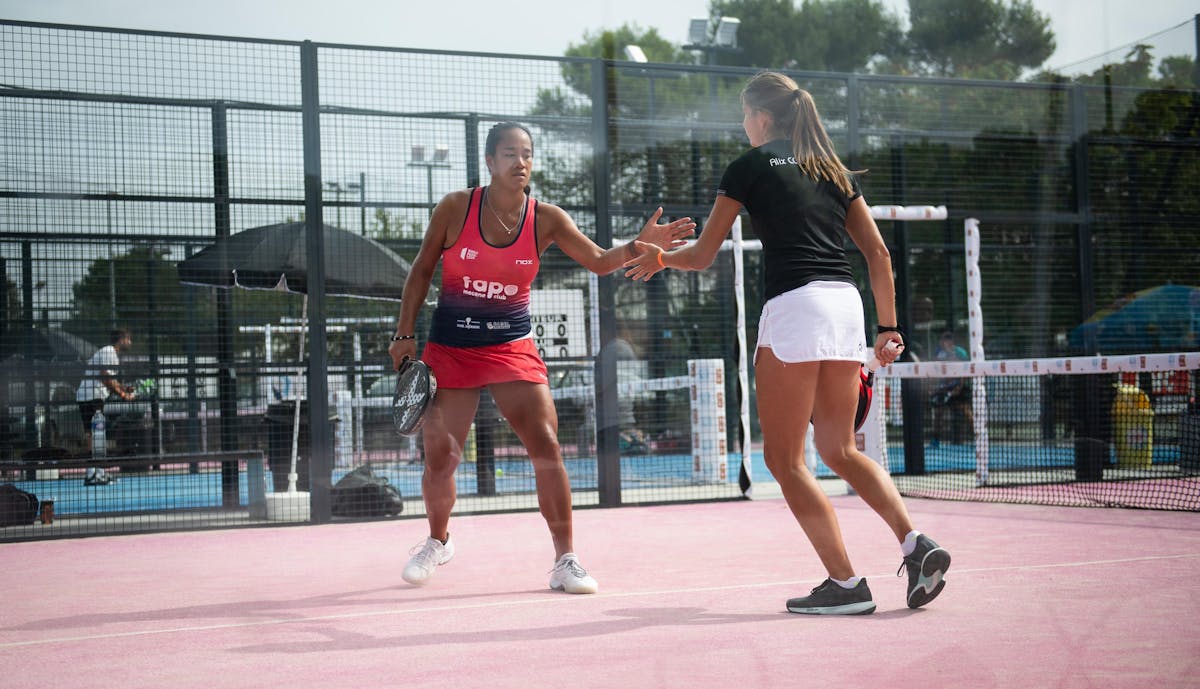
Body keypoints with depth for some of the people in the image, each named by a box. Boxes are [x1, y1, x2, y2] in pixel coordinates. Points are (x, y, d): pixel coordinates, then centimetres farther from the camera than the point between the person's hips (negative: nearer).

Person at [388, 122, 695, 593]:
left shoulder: (546, 219, -4)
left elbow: (600, 262, -8)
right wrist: (405, 334, -1)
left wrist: (639, 246, -28)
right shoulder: (455, 208, -6)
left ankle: (565, 560, -3)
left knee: (546, 446, -13)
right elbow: (422, 271, 3)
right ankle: (438, 541, 32)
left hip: (511, 346, 0)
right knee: (439, 457, 2)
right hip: (450, 347, 0)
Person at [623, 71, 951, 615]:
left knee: (784, 458, 3)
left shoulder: (749, 167, 4)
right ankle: (915, 544, -3)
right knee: (840, 451, 16)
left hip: (793, 303, -7)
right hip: (846, 305, 7)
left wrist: (658, 258, 28)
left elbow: (702, 255, 9)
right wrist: (888, 326, 20)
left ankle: (846, 584, -3)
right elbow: (878, 252, 17)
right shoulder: (833, 170, 21)